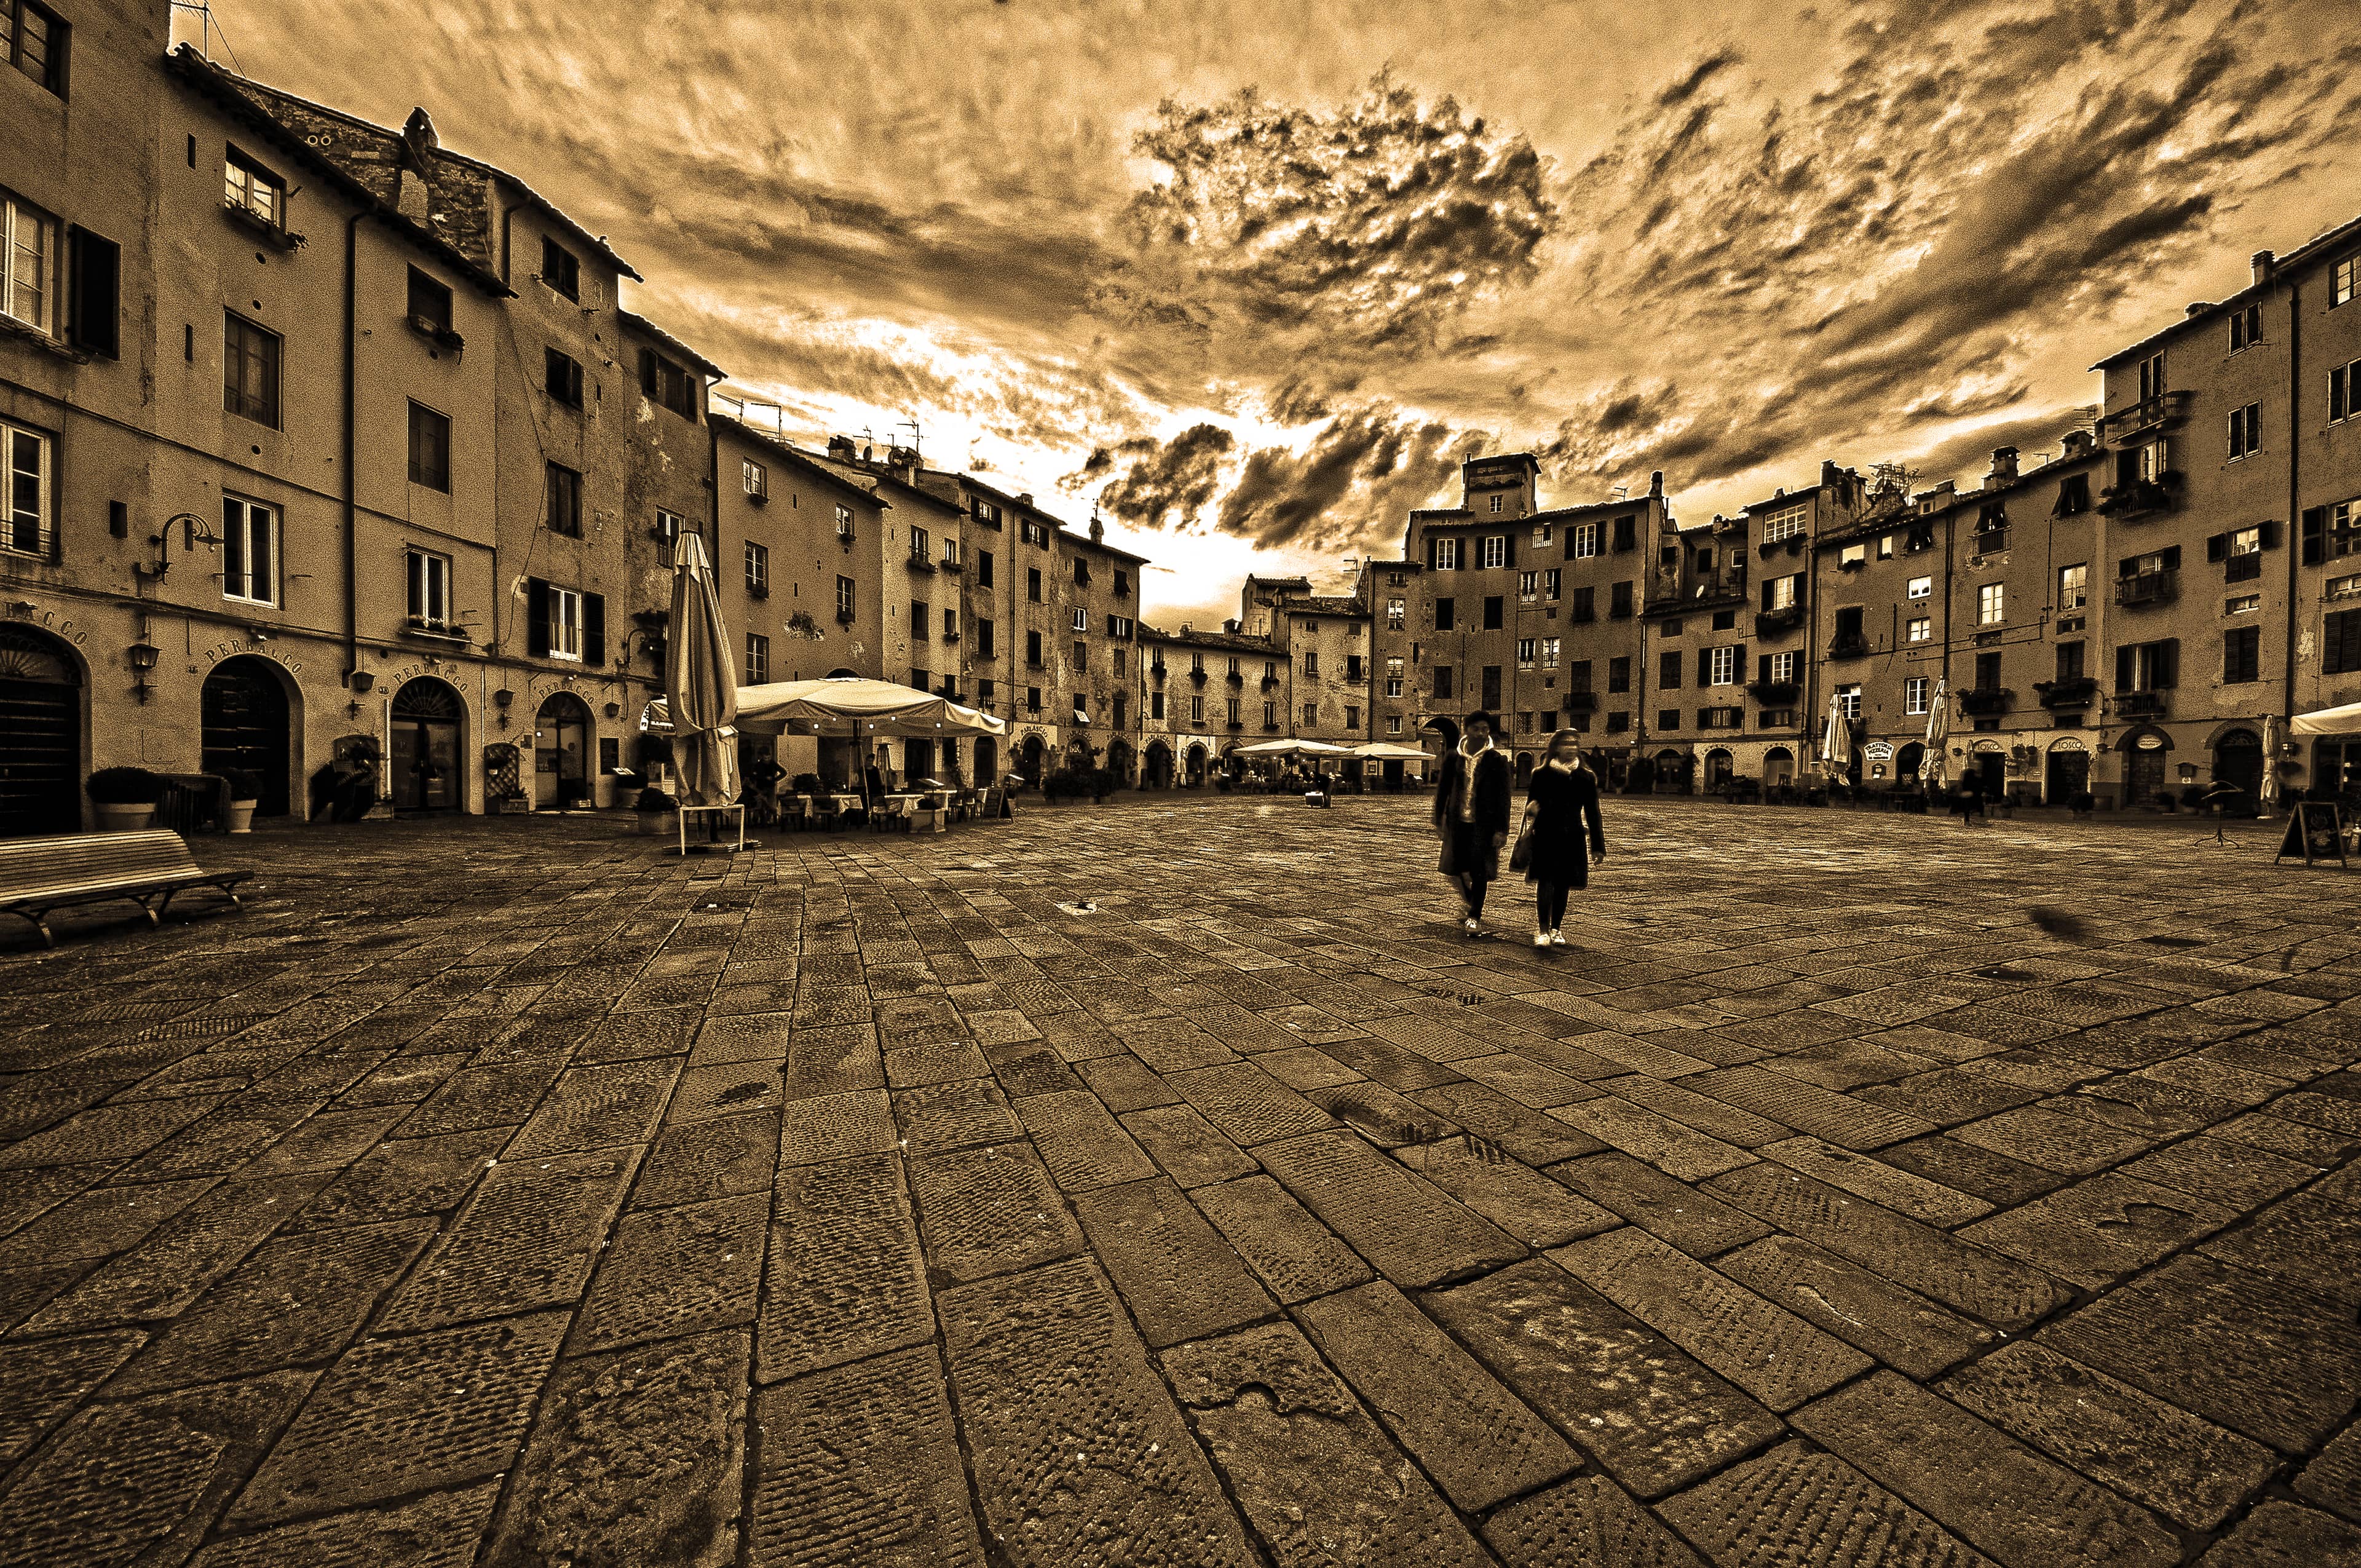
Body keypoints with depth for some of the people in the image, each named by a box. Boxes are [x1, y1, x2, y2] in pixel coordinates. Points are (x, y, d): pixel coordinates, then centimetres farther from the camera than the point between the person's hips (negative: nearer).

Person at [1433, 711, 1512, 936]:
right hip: (1458, 821, 3)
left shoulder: (1497, 760, -4)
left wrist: (1502, 829, -7)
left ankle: (1474, 917, 14)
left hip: (1484, 824, -3)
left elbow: (1503, 796, -3)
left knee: (1479, 870, -2)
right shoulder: (1453, 757, 2)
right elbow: (1443, 789, 10)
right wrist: (1439, 820, 10)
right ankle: (1472, 903, 38)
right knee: (1454, 868, 9)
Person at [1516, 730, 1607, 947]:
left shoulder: (1587, 777, 8)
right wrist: (1532, 808, -24)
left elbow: (1592, 813, 10)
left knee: (1563, 885, 9)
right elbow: (1531, 805, 1)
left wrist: (1598, 846, 8)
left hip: (1572, 839, 3)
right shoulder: (1541, 774, 0)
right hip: (1545, 837, -3)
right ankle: (1542, 931, -3)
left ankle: (1556, 930, 21)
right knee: (1545, 882, -11)